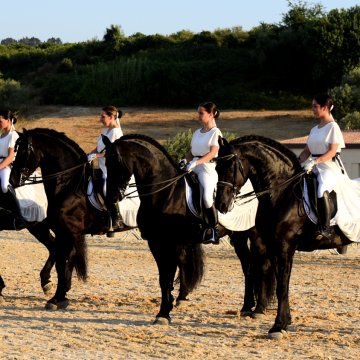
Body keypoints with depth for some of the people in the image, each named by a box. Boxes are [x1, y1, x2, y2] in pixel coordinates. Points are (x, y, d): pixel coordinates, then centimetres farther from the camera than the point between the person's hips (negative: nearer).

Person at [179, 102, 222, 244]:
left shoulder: (215, 132, -3)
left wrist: (196, 162, -29)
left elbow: (212, 153, -16)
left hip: (208, 168, -8)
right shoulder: (197, 132, 20)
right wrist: (185, 160, -2)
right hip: (193, 168, 8)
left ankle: (214, 229, -14)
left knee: (207, 197, -28)